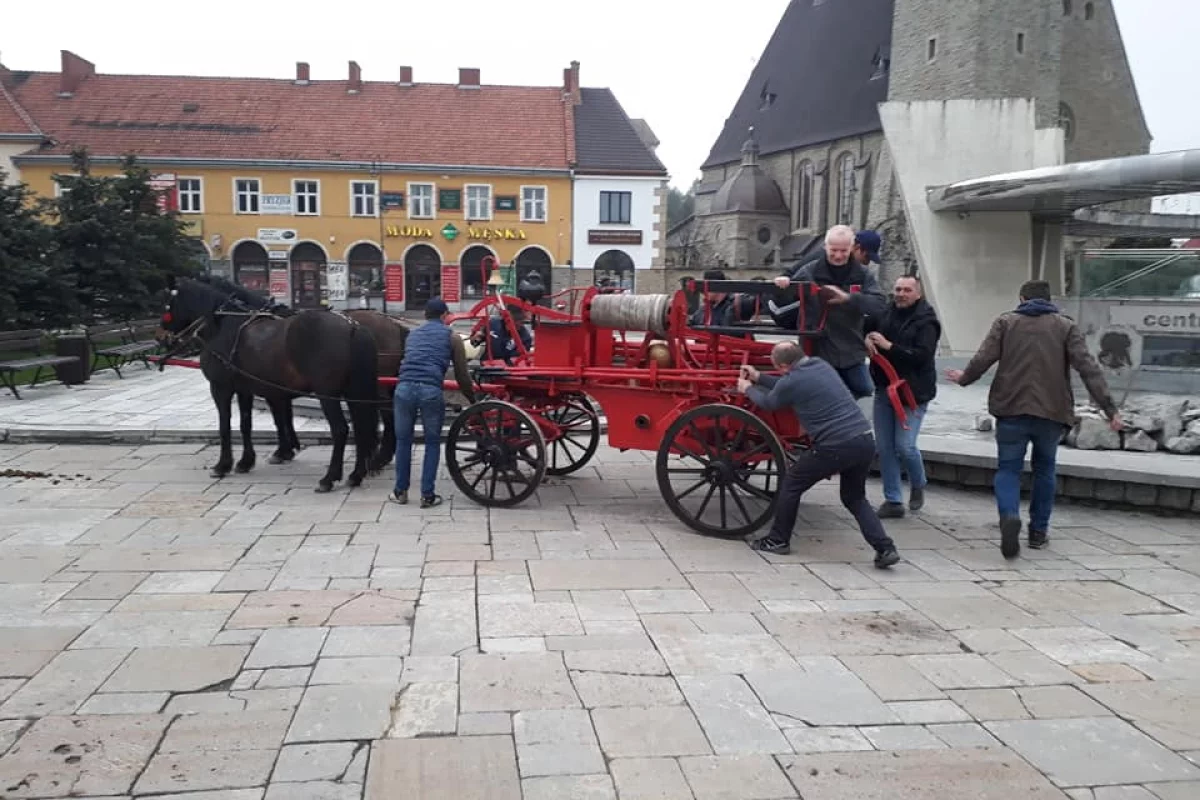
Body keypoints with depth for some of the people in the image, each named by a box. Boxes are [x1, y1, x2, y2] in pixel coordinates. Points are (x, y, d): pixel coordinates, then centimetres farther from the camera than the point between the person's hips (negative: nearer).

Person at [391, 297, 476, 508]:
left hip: (404, 388, 3)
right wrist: (473, 400, 26)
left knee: (403, 440, 17)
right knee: (432, 443, 13)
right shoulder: (452, 337, 14)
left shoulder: (412, 334, 27)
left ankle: (400, 491, 25)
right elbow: (461, 376, 13)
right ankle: (427, 495, 13)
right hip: (431, 390, -3)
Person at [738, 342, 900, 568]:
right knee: (855, 498, 23)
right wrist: (758, 377, 39)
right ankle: (885, 548, 10)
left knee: (791, 484, 15)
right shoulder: (821, 365, 15)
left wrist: (747, 389, 34)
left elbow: (768, 403, 15)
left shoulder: (791, 381, -7)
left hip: (835, 447, -7)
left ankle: (778, 540, 25)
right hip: (865, 441, 7)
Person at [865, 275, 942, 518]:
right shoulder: (886, 312, 5)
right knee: (885, 447, 6)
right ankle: (892, 500, 17)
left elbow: (922, 355, -19)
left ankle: (918, 486, 22)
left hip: (912, 393, -5)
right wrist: (867, 337, -5)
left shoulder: (926, 321, -9)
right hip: (884, 389, 5)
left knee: (904, 446, -10)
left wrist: (888, 346, -20)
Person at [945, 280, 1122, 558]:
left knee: (1008, 468, 6)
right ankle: (1039, 530, 23)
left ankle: (1009, 516, -20)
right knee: (1044, 468, 18)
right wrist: (1109, 407, -5)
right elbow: (1088, 368, -3)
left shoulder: (1005, 322, 6)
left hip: (1012, 409, -1)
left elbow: (983, 359, -3)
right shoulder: (1066, 326, 7)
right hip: (1051, 410, 1)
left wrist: (964, 378, 17)